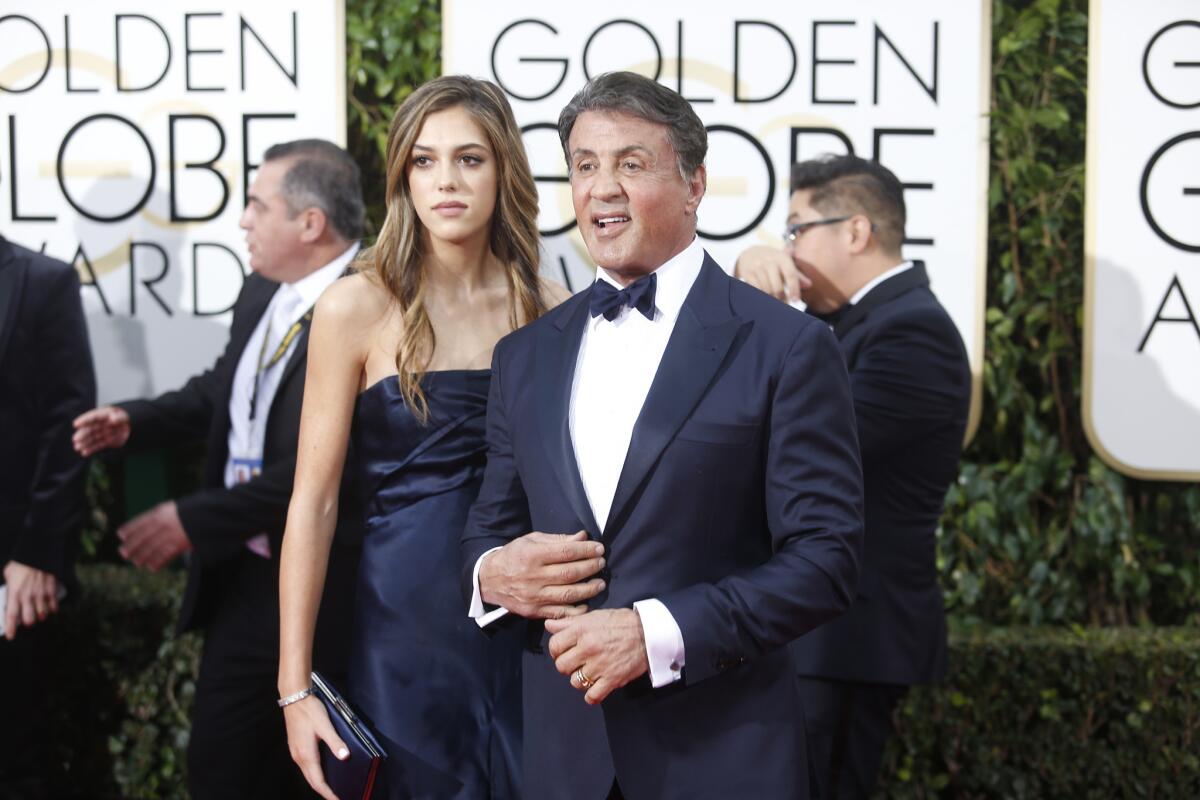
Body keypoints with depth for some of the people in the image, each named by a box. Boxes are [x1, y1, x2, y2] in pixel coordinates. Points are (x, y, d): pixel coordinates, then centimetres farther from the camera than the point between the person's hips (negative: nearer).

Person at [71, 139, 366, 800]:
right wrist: (136, 421, 5)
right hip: (243, 578, 8)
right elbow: (218, 393, 23)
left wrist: (196, 520, -23)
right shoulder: (260, 294, 6)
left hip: (331, 593, -8)